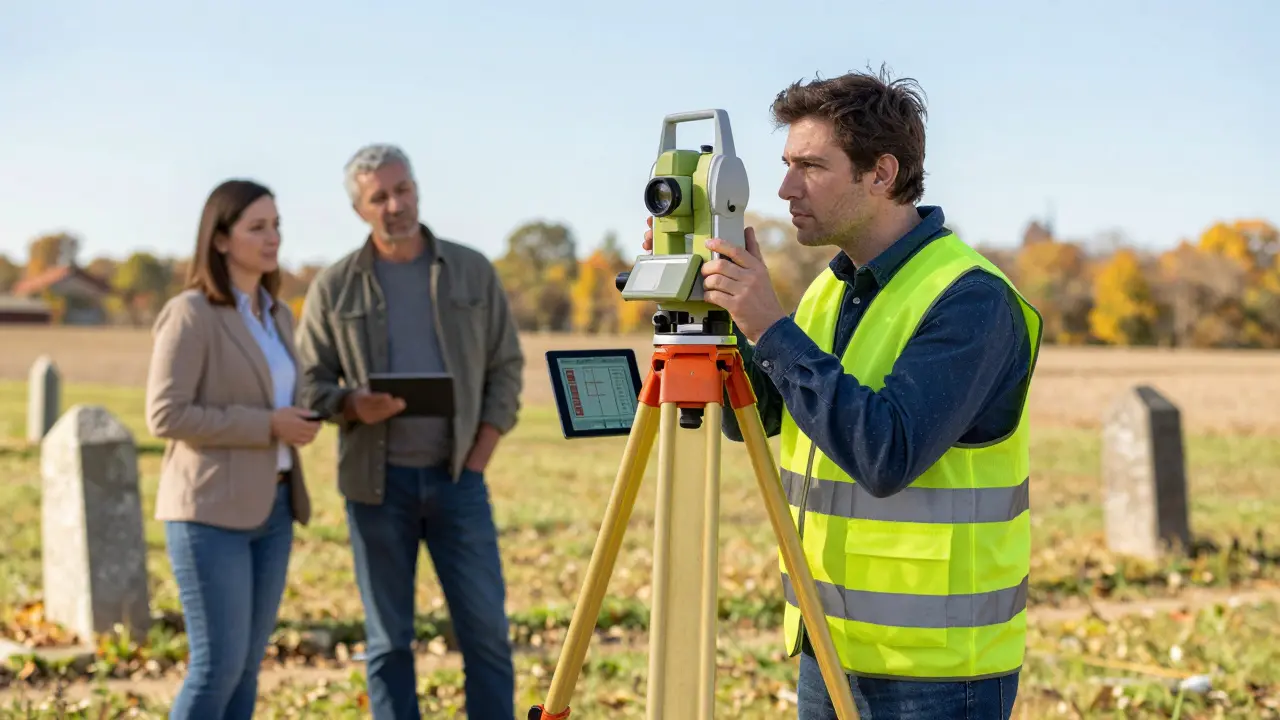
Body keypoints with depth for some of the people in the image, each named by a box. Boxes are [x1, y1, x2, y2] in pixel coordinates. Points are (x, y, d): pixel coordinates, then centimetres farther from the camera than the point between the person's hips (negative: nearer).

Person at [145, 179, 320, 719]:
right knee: (218, 665, -8)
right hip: (211, 509, -7)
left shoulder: (277, 316, 13)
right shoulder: (190, 315, -11)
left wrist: (296, 425, 0)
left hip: (269, 508, 8)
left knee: (247, 667, 8)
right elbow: (165, 416, -17)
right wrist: (266, 425, -18)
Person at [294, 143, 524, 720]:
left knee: (485, 628, -2)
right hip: (377, 482, 0)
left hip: (456, 479, 0)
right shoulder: (334, 287, 1)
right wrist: (352, 405, -20)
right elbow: (310, 383, 3)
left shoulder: (471, 271, 4)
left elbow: (505, 367, 5)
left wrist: (477, 460, -4)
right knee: (389, 639, 5)